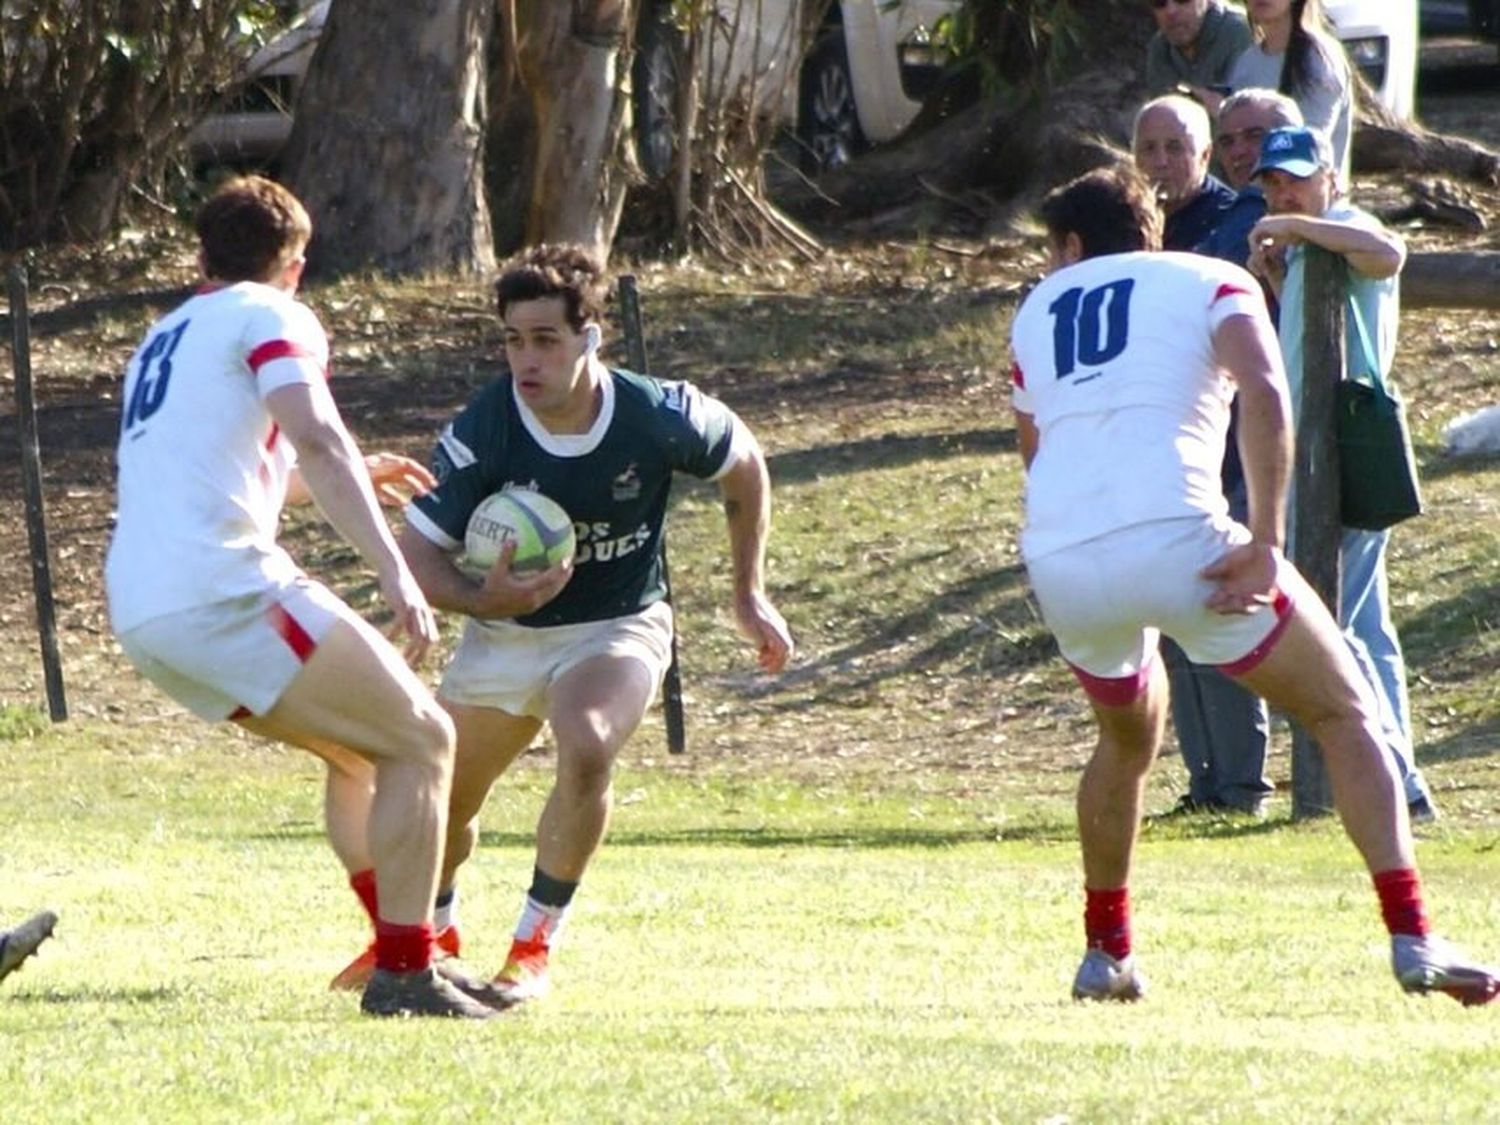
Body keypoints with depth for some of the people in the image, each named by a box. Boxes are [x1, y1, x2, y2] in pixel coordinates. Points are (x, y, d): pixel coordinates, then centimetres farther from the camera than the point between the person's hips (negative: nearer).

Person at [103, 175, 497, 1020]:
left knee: (360, 752, 23)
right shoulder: (271, 317, 2)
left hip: (140, 611, 9)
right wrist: (393, 571, -23)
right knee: (421, 741, -4)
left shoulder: (164, 340, 27)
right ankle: (403, 974, -11)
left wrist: (353, 477, 56)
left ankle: (404, 960, 21)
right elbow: (316, 440, -17)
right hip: (224, 591, -9)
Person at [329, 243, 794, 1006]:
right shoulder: (481, 433, -22)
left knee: (586, 751, -32)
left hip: (618, 629, -2)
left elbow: (743, 463, 1)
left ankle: (535, 943, -15)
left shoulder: (658, 416, -21)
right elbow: (418, 554, -17)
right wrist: (485, 599, -38)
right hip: (504, 633, 2)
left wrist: (750, 597, 5)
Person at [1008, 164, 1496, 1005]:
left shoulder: (1038, 311, 26)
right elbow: (1263, 390, -5)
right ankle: (1413, 940, -5)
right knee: (1344, 715, 9)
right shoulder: (1209, 282, 16)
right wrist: (1266, 542, -9)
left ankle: (1107, 952, 34)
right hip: (1173, 539, -4)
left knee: (1129, 736, 33)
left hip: (1058, 564, 4)